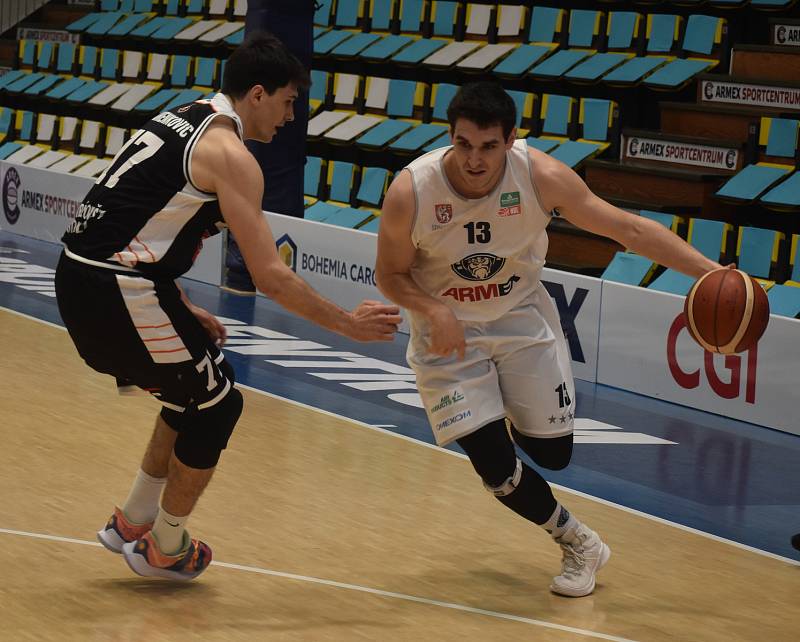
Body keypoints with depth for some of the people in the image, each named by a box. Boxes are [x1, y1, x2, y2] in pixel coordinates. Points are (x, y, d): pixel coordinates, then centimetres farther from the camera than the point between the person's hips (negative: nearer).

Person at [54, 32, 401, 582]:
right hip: (121, 291, -9)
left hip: (79, 276, 9)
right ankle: (164, 549, 21)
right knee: (218, 407, 9)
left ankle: (133, 522, 32)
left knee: (196, 393, 24)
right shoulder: (230, 154, -11)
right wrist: (349, 324, -6)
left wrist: (184, 310, 24)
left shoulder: (183, 120, 17)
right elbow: (272, 278, -15)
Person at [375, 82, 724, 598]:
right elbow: (391, 274, -11)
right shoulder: (411, 192, -26)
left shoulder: (542, 177, -23)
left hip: (522, 320, 1)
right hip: (449, 332, -1)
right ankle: (580, 545, 18)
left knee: (552, 454, 4)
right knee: (495, 467, -9)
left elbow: (629, 229, -18)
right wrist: (432, 309, -31)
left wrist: (709, 270, -25)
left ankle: (515, 422, 42)